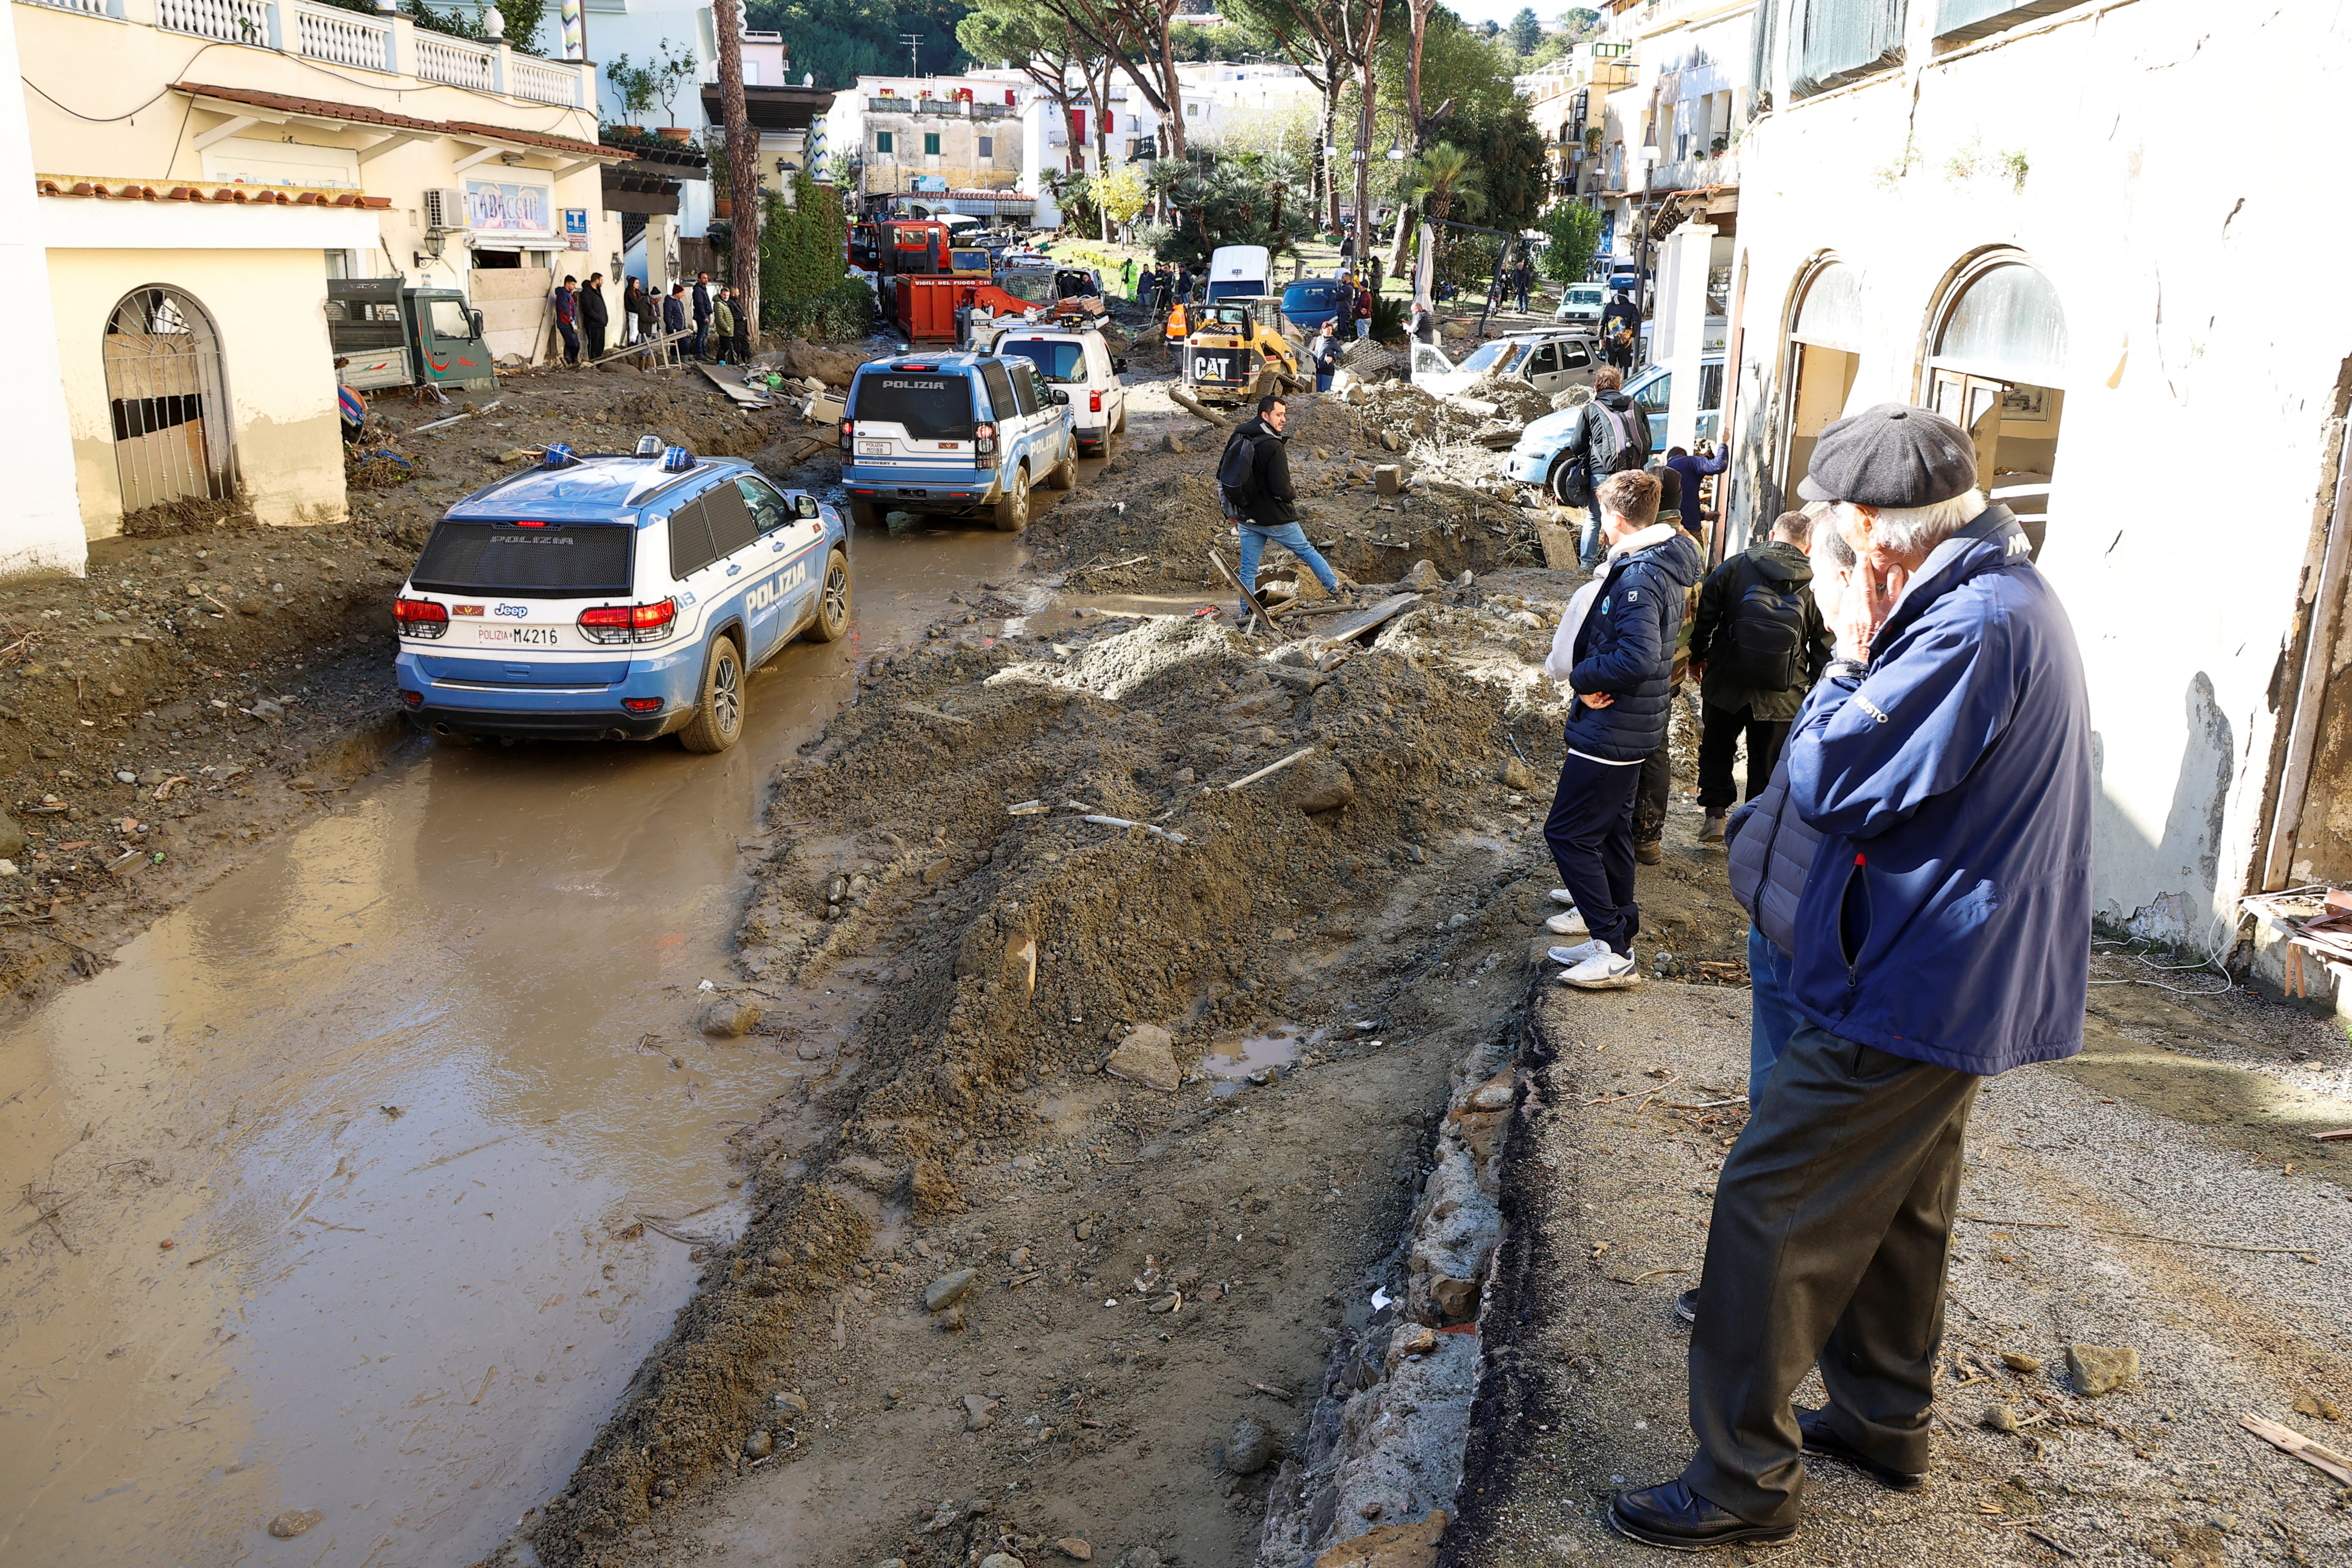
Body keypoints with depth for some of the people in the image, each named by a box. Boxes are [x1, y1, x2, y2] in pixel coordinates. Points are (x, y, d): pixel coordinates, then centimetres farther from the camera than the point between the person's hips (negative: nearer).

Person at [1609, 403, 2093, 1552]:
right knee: (1900, 1200, 23)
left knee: (1768, 1206, -3)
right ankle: (1888, 1419, 41)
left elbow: (1825, 784, -23)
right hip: (1956, 977, 11)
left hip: (1913, 988, -11)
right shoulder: (2007, 596, 8)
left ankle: (1745, 1478, 9)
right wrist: (1868, 659, 2)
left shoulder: (1973, 624, -26)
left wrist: (1849, 658, -13)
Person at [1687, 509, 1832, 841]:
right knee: (1767, 764, 12)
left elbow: (1705, 616, 1)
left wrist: (1697, 657, 15)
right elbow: (1823, 644, -1)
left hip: (1726, 685, 0)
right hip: (1781, 695, 0)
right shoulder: (1815, 583, -5)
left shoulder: (1735, 566, -4)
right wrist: (1816, 692, 9)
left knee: (1716, 748, 19)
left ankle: (1715, 814, 12)